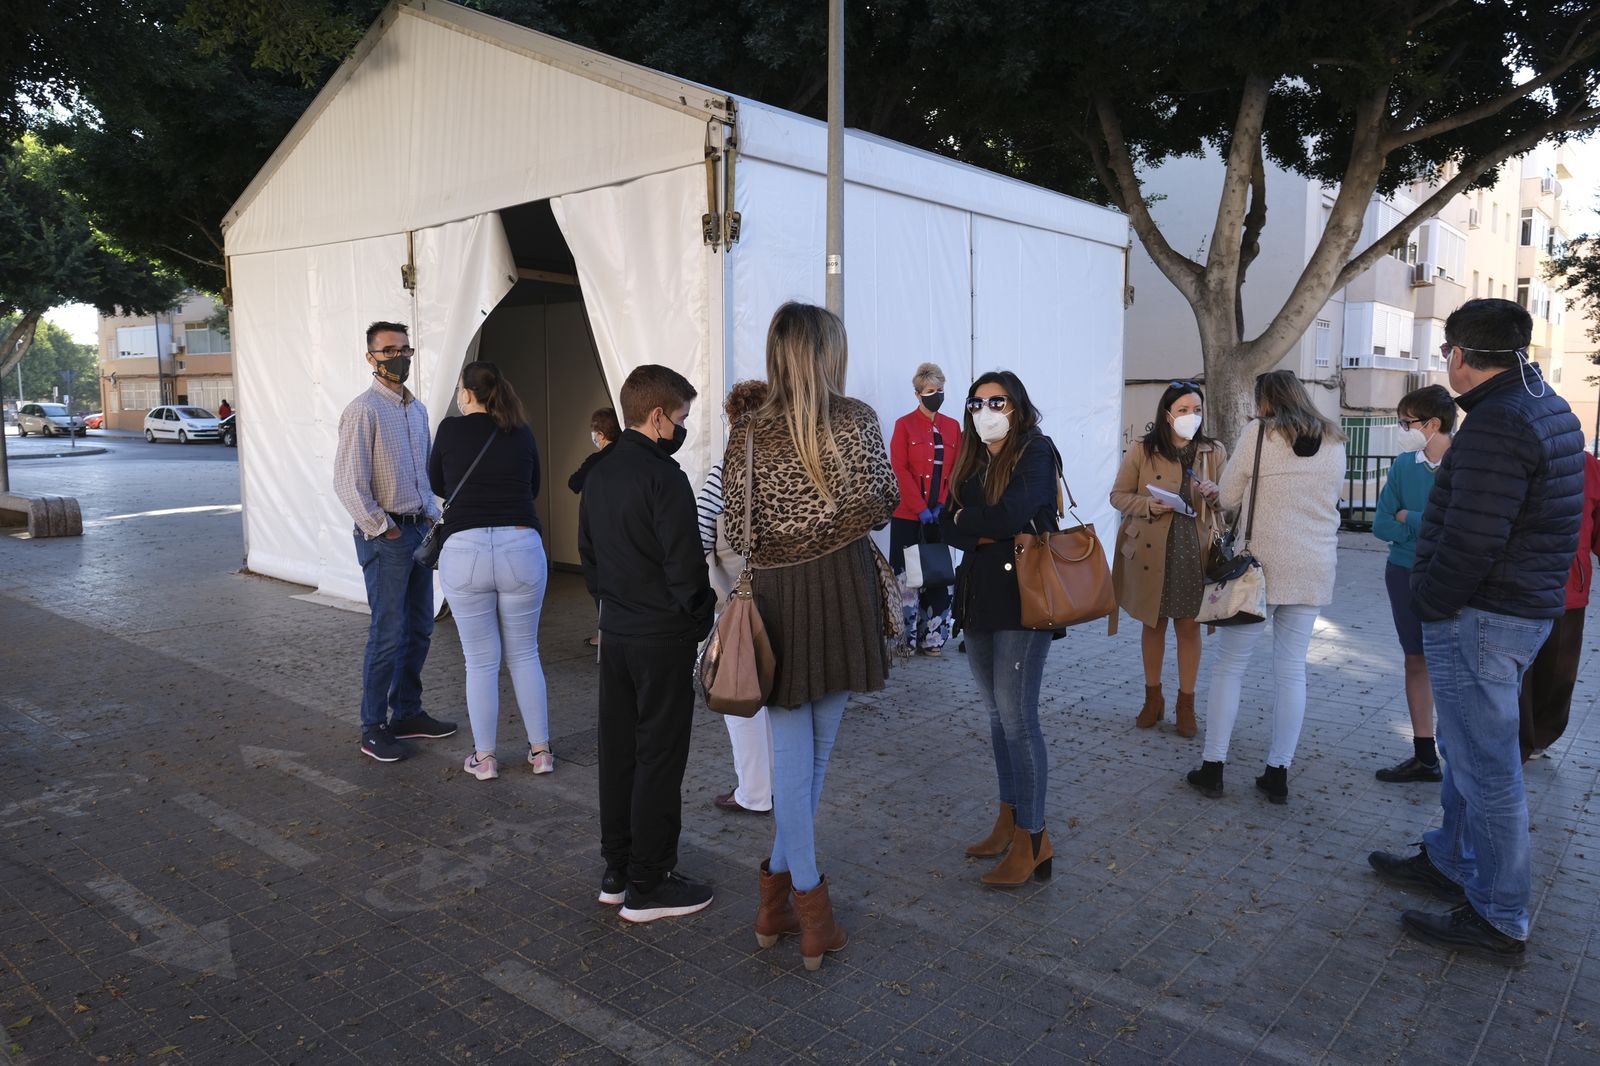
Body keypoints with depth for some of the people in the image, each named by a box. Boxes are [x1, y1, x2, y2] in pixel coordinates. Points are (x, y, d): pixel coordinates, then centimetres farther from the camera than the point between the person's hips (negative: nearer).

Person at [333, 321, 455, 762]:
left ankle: (407, 713, 27)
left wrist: (432, 517, 11)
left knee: (419, 630, 14)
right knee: (388, 635, -4)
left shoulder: (417, 409, 13)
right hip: (386, 538, -8)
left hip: (420, 530, 8)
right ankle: (373, 729, 8)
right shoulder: (363, 410, -11)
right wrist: (383, 529, -13)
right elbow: (349, 485, -16)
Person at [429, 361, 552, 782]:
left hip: (464, 552, -2)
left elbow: (438, 485, 17)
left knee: (481, 661, 9)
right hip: (521, 546, 2)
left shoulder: (452, 429, 2)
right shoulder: (522, 433, 8)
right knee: (525, 654, 15)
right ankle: (540, 751, 22)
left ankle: (484, 758, 18)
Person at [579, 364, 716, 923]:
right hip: (663, 638, -8)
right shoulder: (664, 478, -18)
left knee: (618, 750, 14)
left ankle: (617, 871, 25)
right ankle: (648, 886, 10)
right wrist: (701, 620, -6)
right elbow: (685, 564, -19)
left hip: (614, 635, 8)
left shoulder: (599, 475, 9)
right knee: (659, 757, 1)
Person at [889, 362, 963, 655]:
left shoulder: (952, 427, 11)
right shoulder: (904, 425, -1)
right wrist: (921, 508, -14)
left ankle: (932, 636, 14)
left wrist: (943, 505, -6)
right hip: (908, 515, -3)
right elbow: (899, 470, -8)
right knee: (906, 576, 0)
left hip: (939, 515, 4)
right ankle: (904, 637, 9)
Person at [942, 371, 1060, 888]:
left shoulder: (1036, 453, -6)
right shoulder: (971, 461, 15)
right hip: (979, 595, 8)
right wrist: (987, 534, -12)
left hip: (1021, 598, -8)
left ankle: (1033, 839, 3)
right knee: (997, 714, 13)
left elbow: (1013, 515, -21)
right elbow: (950, 527, 6)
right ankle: (1009, 820, 25)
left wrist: (966, 520, -4)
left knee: (1017, 717, -7)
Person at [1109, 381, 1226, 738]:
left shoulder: (1215, 452, 4)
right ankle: (1153, 698, 26)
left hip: (1196, 551, 1)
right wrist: (1148, 505, -16)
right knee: (1153, 624, 10)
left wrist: (1215, 494, -13)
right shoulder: (1141, 451, -2)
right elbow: (1118, 495, 2)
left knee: (1189, 627, 6)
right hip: (1151, 550, -1)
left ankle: (1186, 703, 20)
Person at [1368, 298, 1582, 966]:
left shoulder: (1497, 422, -22)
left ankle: (1499, 923, 12)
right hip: (1526, 607, 11)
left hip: (1479, 617, -10)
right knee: (1464, 751, 23)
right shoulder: (1549, 408, 12)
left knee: (1486, 771, 0)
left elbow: (1471, 540, -27)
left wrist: (1430, 603, -12)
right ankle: (1450, 864, 38)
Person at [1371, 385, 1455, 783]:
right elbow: (1381, 524, 1)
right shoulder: (1404, 464, 2)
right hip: (1404, 574, 5)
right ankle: (1424, 756, 22)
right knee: (1416, 662, 11)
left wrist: (1409, 518, -11)